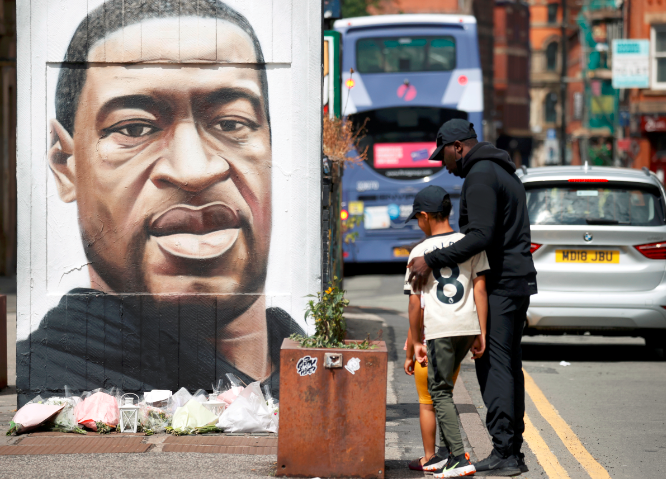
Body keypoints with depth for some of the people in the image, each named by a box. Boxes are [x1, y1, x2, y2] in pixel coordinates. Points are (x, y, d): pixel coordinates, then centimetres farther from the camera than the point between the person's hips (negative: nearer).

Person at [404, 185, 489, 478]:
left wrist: (415, 342, 8)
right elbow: (480, 288, 3)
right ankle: (449, 450, 17)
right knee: (443, 387, 19)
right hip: (468, 326, 4)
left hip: (439, 329, -4)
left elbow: (414, 302, 1)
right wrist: (482, 333, 6)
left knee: (440, 392, 0)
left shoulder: (420, 252, -1)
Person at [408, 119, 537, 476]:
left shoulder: (480, 177, -14)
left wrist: (432, 260, -23)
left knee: (494, 367, -10)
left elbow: (480, 237, -25)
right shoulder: (504, 172, 20)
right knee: (508, 368, 12)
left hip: (499, 285, -10)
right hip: (518, 282, 10)